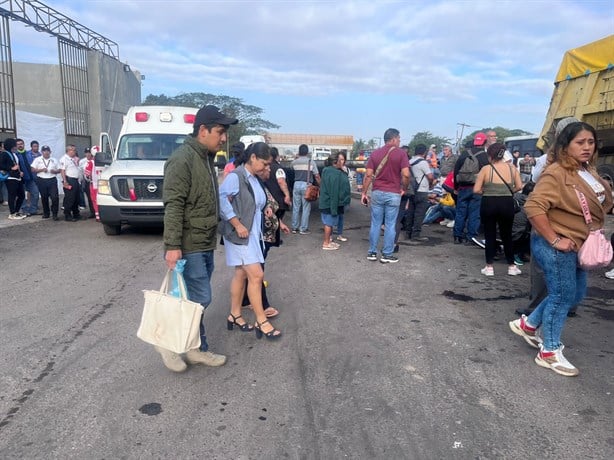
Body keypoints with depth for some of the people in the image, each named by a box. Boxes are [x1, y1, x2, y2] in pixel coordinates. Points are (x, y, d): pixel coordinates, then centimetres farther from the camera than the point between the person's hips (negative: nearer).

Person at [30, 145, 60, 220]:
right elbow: (33, 170, 1)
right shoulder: (37, 159, 6)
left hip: (52, 180, 0)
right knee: (44, 198, 7)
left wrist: (55, 171, -10)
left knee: (55, 197, -11)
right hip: (41, 180, 0)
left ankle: (55, 214, -5)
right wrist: (41, 170, -13)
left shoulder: (54, 160, 12)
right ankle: (46, 213, 20)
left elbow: (59, 170, 11)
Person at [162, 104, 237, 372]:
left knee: (197, 299, 14)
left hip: (206, 244, 9)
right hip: (189, 246, -9)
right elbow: (173, 205, -21)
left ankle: (197, 349, 24)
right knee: (200, 299, -5)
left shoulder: (206, 158, 14)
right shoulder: (182, 159, -15)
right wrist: (173, 245, -25)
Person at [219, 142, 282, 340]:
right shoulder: (235, 176, -15)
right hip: (239, 234, -9)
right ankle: (261, 321, 1)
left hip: (252, 233, 9)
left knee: (242, 274, 14)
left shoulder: (255, 179, 13)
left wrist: (265, 208, 4)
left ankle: (234, 315, 26)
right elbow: (221, 200, -24)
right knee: (256, 275, -9)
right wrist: (237, 224, -24)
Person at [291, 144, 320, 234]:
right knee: (306, 208, 3)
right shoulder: (311, 162, -4)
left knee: (296, 207, 10)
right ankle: (303, 229, 4)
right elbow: (317, 176, -4)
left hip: (296, 185, 3)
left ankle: (295, 228, 16)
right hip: (306, 185, -3)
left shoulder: (294, 162, 4)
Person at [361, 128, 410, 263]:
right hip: (393, 194, -3)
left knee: (375, 224, 11)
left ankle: (372, 252, 17)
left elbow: (368, 175, 0)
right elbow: (405, 175, -14)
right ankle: (387, 255, 11)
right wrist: (404, 189, 2)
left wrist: (364, 193, 5)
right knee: (390, 225, 5)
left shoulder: (375, 153, 5)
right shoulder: (401, 153, -6)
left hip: (377, 193, 3)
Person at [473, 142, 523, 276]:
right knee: (507, 235, 16)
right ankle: (511, 266, 22)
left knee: (490, 235, 9)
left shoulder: (486, 169, -6)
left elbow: (476, 190, -9)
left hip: (489, 204, -2)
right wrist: (508, 192, 14)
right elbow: (519, 186, -2)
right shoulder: (512, 168, 3)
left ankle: (489, 267, 11)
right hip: (507, 204, 2)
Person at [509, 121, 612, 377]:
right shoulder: (556, 172, -19)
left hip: (576, 247, 10)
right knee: (562, 296, 0)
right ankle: (549, 352, 17)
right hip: (556, 247, -10)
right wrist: (554, 240, -25)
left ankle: (527, 324, 33)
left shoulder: (588, 172, 11)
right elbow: (533, 207, -29)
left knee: (575, 294, 18)